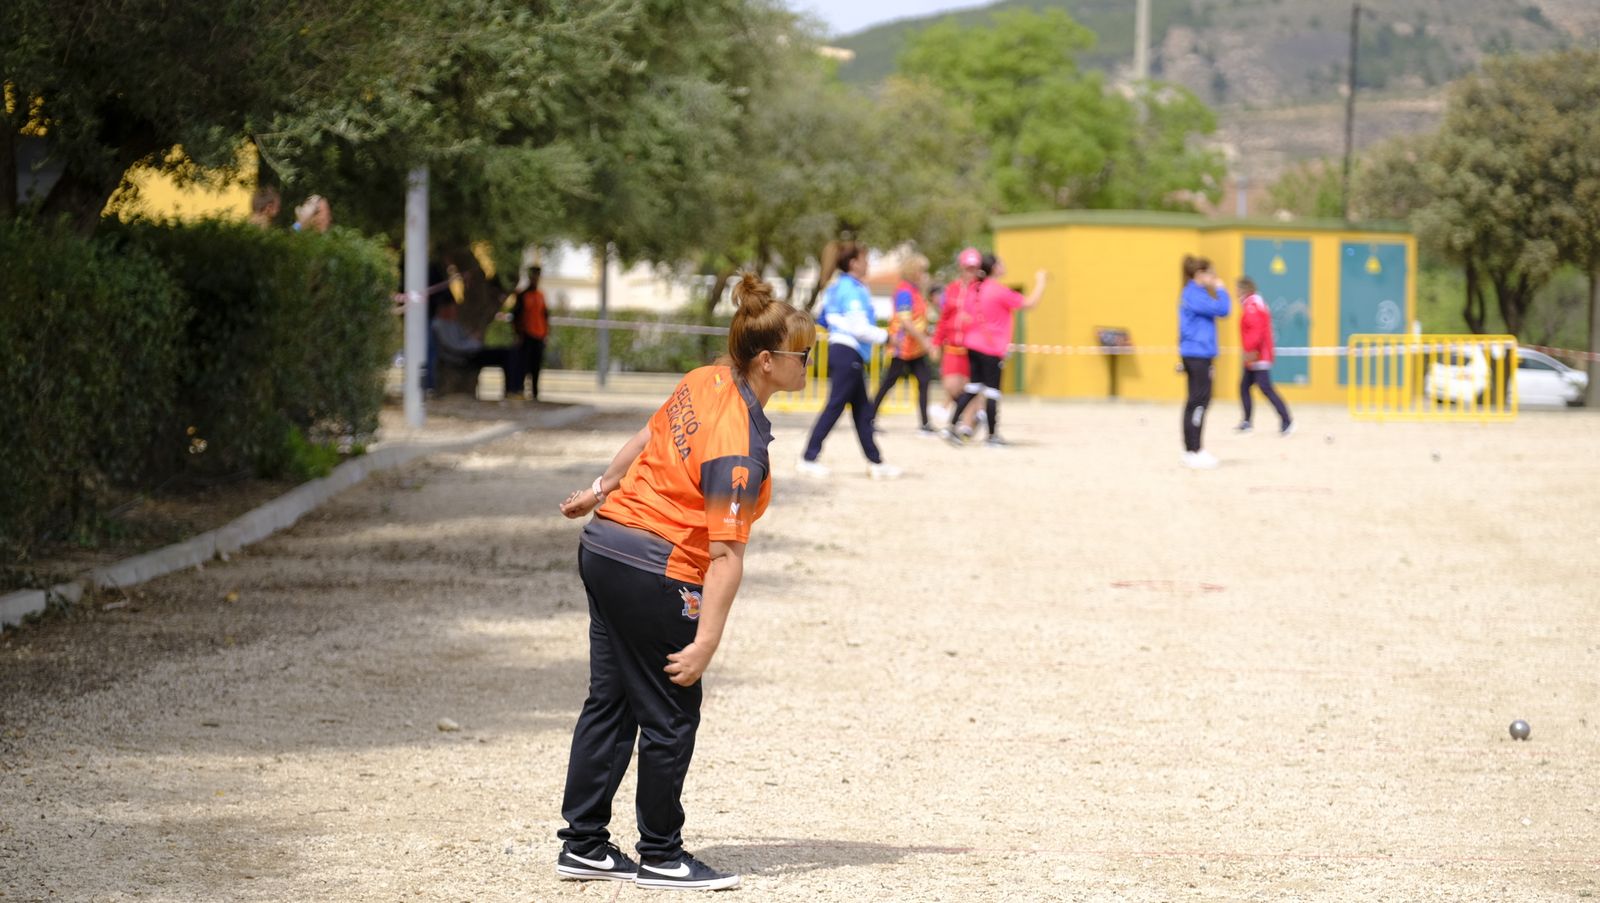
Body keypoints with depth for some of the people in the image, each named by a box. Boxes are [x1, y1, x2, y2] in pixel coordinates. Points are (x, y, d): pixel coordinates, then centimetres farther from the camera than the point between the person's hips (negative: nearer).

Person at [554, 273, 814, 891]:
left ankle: (583, 846, 23)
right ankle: (661, 857, 16)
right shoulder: (740, 444, -24)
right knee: (670, 718, 4)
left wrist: (603, 488, 34)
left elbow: (649, 437, 19)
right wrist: (706, 640, -25)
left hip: (604, 546, 9)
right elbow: (725, 553, -25)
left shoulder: (705, 382, 2)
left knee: (610, 704, 15)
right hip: (654, 574, -9)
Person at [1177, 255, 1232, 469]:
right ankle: (1193, 452, -9)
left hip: (1194, 354, 11)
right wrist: (1220, 289, -8)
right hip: (1198, 354, -11)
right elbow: (1221, 309, -19)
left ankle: (1192, 451, 17)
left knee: (1198, 401, 13)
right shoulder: (1194, 295, -15)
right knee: (1199, 401, -9)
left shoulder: (1192, 294, 16)